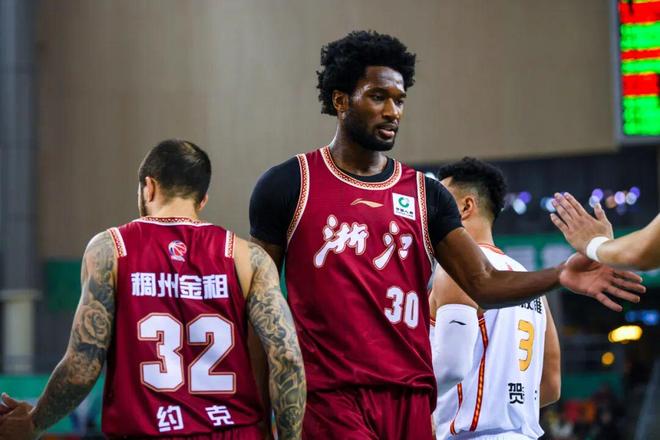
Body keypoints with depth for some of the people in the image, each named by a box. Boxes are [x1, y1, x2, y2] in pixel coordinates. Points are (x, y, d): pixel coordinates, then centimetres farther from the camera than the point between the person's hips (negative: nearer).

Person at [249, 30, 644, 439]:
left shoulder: (425, 196, 12)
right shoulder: (289, 185, 3)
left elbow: (483, 283, 4)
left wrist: (560, 276, -14)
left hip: (410, 399, 4)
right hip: (329, 398, -4)